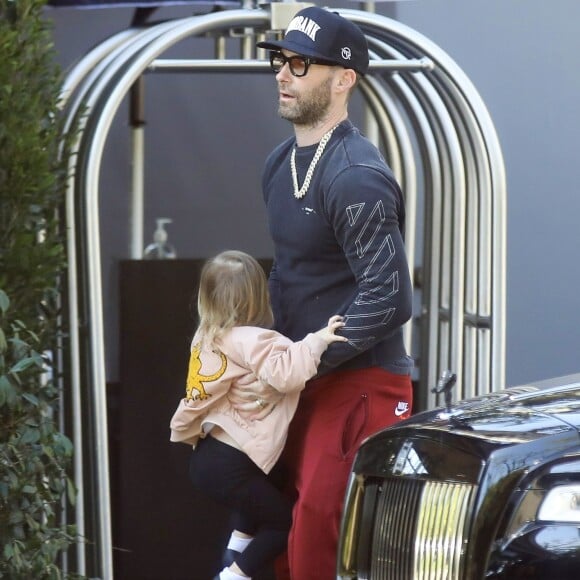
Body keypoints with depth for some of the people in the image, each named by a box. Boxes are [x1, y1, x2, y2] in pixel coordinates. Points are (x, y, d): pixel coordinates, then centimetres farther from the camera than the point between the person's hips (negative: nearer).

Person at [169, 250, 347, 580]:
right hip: (229, 464, -9)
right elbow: (285, 373, -31)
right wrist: (318, 341, -31)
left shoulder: (208, 338, 7)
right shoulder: (250, 341, -19)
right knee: (286, 522, 4)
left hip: (210, 453, 9)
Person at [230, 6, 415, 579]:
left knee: (318, 531, -17)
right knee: (283, 527, 9)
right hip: (302, 381, 9)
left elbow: (385, 298, -22)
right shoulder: (279, 165, 13)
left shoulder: (356, 177, -17)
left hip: (361, 384, -9)